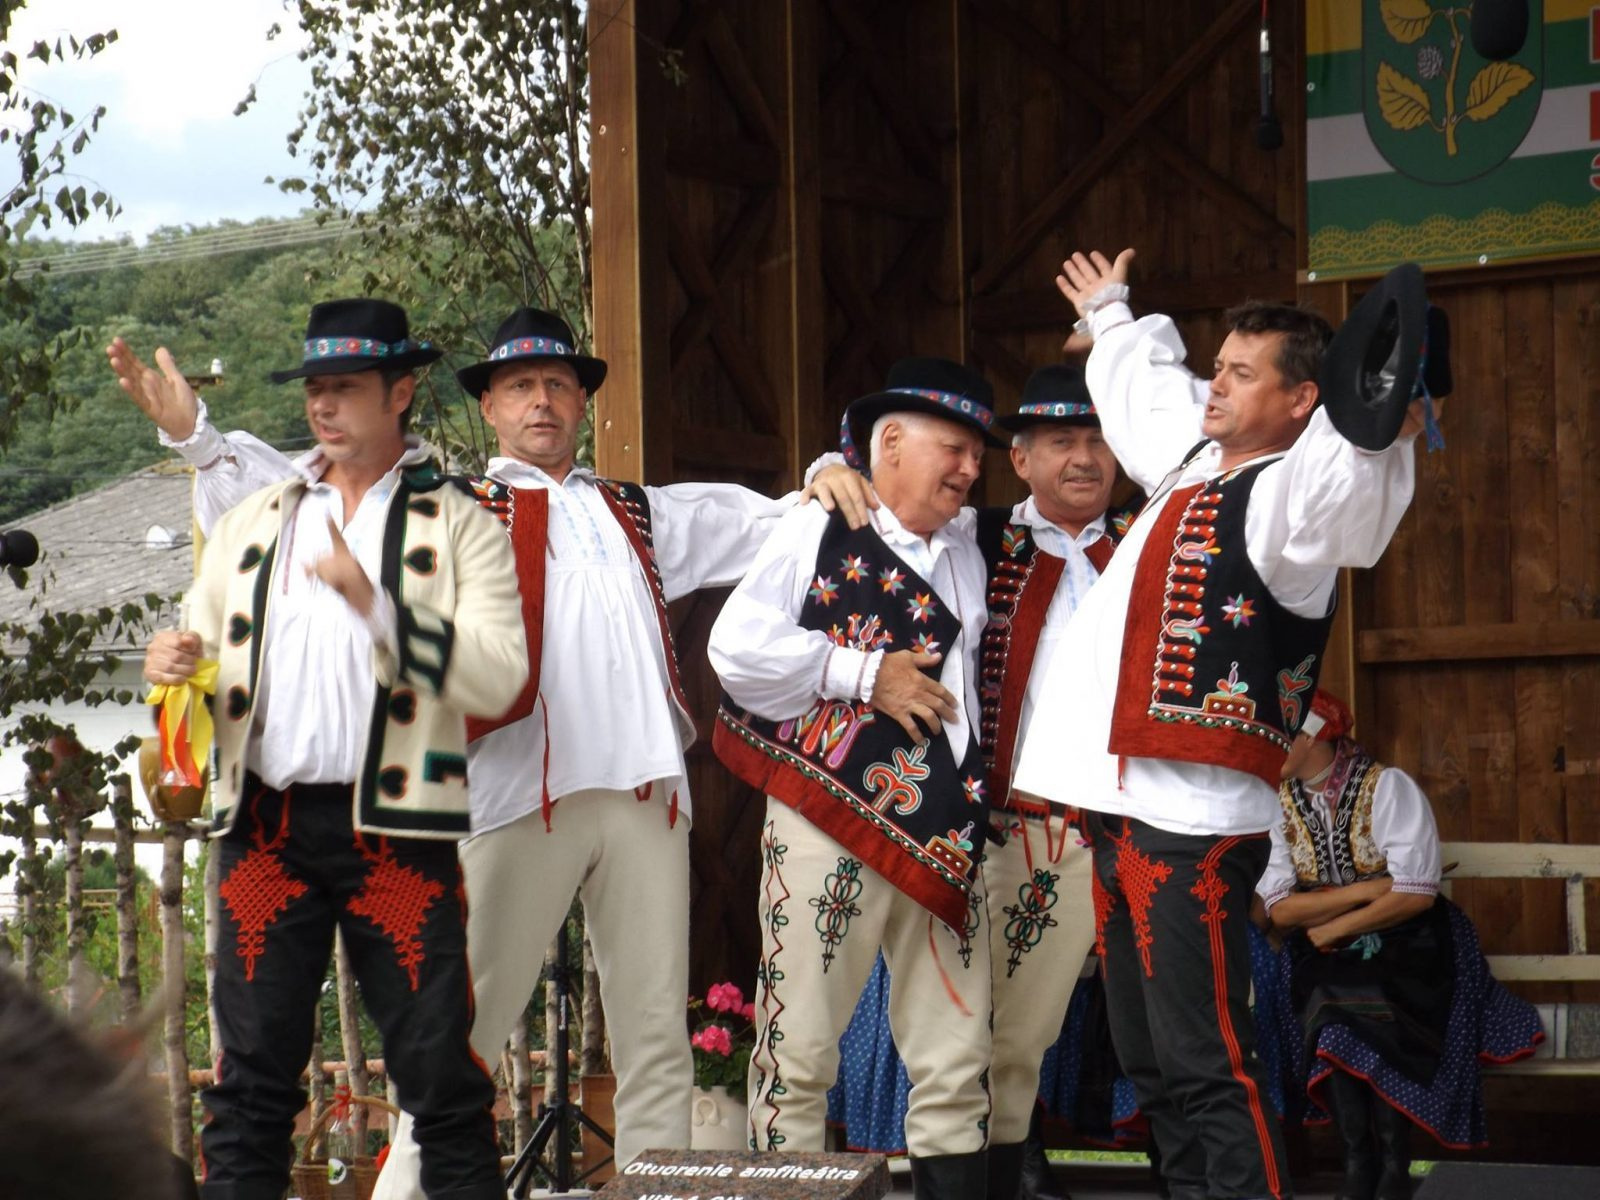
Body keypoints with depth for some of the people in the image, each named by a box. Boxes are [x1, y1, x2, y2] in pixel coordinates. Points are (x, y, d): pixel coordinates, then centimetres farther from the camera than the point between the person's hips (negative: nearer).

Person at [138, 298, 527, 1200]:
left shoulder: (459, 526, 3)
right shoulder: (253, 523, 17)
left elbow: (498, 682, -9)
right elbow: (205, 650, 20)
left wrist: (374, 601, -18)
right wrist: (174, 667, -4)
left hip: (392, 824, -3)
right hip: (265, 823, 4)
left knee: (439, 1073, -2)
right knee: (253, 1077, 4)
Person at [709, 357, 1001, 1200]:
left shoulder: (966, 555, 18)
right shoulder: (818, 535, -2)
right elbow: (736, 647, -12)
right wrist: (863, 674, -11)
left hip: (944, 836, 6)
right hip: (829, 824, -6)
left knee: (956, 1059, 5)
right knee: (800, 1050, -1)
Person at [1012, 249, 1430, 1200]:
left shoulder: (1297, 494, -11)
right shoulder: (1196, 460, 16)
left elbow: (1349, 489, -35)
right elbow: (1146, 381, 37)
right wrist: (1112, 316, 53)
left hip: (1193, 826, -10)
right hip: (1121, 810, 10)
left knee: (1207, 1072, -13)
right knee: (1153, 1066, 14)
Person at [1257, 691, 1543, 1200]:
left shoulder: (1387, 787, -12)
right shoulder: (1277, 804, 0)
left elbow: (1416, 894, -18)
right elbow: (1279, 910, -7)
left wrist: (1334, 927, -14)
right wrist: (1364, 890, -16)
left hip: (1405, 943, -3)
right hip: (1327, 953, 3)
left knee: (1369, 1011, -30)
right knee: (1326, 1006, -28)